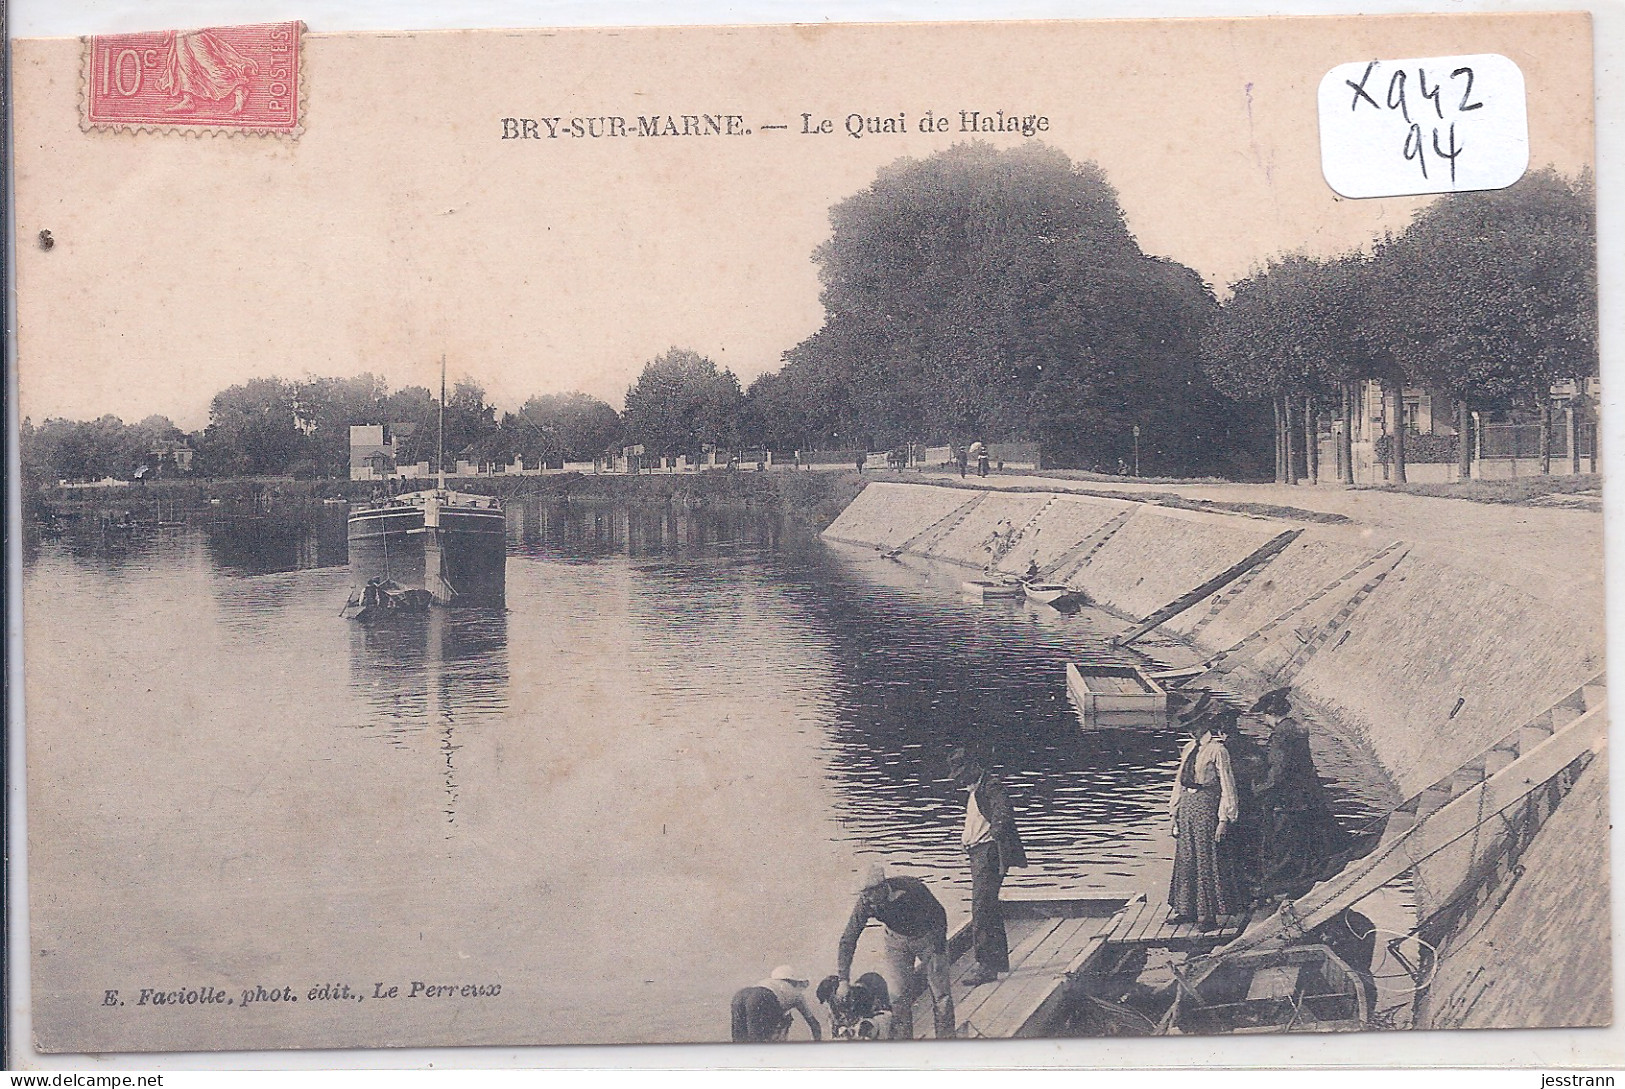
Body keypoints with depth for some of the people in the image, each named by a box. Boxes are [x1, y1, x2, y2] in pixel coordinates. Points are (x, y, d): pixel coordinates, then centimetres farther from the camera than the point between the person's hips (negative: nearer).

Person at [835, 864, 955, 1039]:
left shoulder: (911, 888, -34)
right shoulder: (864, 903, -27)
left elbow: (938, 914, -17)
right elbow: (847, 941, -19)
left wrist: (938, 951, -13)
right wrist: (843, 980, -22)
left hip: (928, 937, -2)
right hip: (897, 942, 2)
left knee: (940, 993, -3)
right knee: (898, 995, -4)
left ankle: (946, 1037, 11)